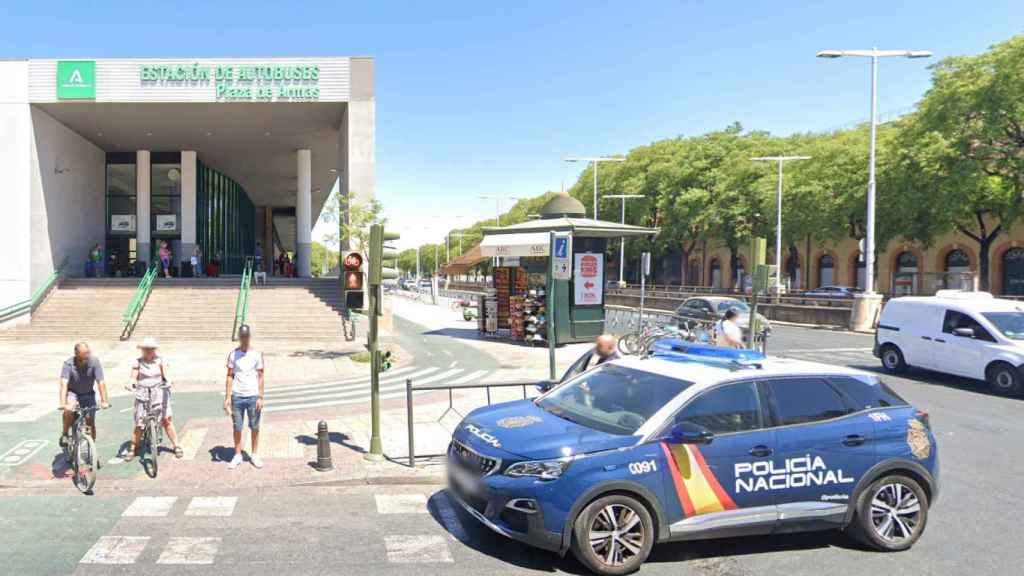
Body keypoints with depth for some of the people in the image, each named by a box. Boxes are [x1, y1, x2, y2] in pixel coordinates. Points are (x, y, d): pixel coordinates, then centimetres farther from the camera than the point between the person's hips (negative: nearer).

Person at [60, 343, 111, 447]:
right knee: (69, 409, -33)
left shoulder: (94, 362, -22)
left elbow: (101, 382, -25)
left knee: (91, 423, -2)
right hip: (72, 393, -1)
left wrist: (104, 401, -32)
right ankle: (64, 435, -11)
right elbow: (64, 384, -34)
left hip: (88, 394, 1)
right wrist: (63, 404, -46)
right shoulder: (68, 364, -24)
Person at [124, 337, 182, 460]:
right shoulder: (138, 362, 7)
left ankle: (176, 446, 6)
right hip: (143, 394, 1)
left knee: (166, 420, -5)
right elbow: (134, 378, 1)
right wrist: (131, 384, -21)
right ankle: (132, 449, 16)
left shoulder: (160, 360, 4)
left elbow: (165, 374, -7)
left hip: (159, 393, -1)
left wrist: (167, 381, -29)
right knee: (139, 424, -1)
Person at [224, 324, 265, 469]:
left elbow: (260, 377, 1)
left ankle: (254, 455, 17)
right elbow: (230, 376, 5)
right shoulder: (233, 354, 3)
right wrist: (227, 397, -1)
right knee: (237, 427, 6)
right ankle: (237, 455, 16)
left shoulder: (257, 354, 0)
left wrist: (260, 397, -4)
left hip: (253, 396, -1)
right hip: (237, 396, 1)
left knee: (255, 427, 6)